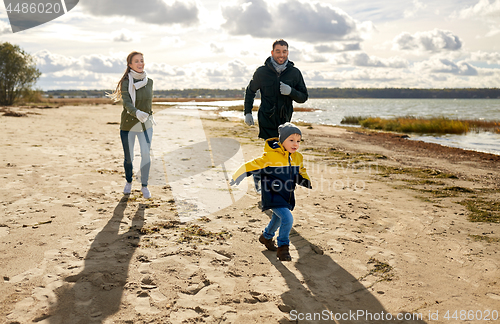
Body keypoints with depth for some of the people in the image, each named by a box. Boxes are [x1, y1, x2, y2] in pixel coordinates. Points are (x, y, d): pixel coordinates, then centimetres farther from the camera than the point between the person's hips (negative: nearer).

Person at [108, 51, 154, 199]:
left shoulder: (149, 82, 3)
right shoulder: (126, 82, -10)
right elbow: (127, 103, -25)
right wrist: (137, 113, -44)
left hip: (146, 124, 2)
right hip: (128, 124, -2)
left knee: (146, 154, -14)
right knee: (128, 158, 7)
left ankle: (144, 186, 2)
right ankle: (128, 182, 35)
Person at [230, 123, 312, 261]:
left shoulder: (297, 157, -1)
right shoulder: (270, 156, -22)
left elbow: (300, 172, 19)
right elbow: (251, 166, -17)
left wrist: (305, 181, 1)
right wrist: (236, 177, -12)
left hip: (286, 197, 8)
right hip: (272, 196, -8)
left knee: (278, 219, 26)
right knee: (287, 218, -21)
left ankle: (266, 237, 54)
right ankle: (282, 248, -2)